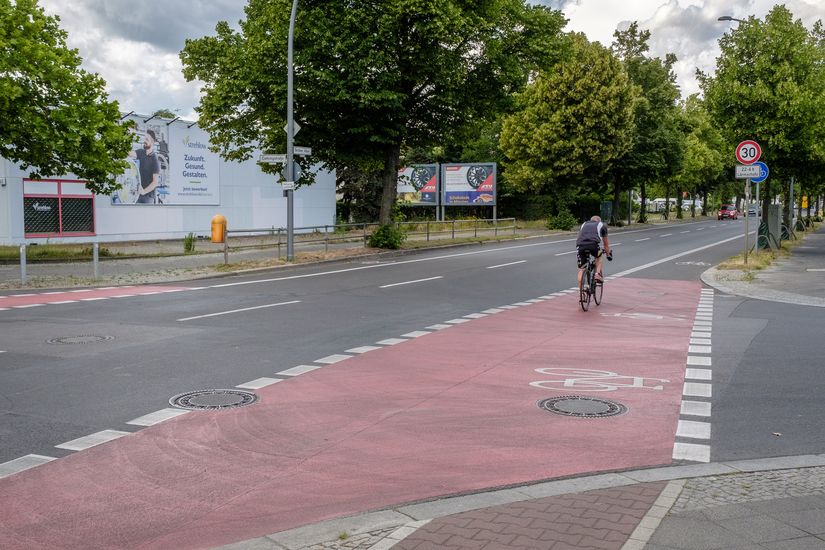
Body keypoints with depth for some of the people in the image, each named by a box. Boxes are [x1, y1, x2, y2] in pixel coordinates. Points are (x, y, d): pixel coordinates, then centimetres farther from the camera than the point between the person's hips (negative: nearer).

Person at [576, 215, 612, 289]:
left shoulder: (584, 224, 37)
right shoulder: (601, 225, 31)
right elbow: (606, 243, 41)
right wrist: (608, 254, 56)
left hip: (580, 245, 2)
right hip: (594, 244, -2)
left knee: (581, 269, 12)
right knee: (599, 257, 32)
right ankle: (598, 274, 14)